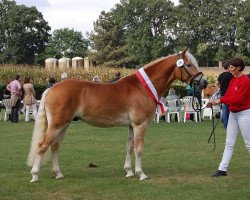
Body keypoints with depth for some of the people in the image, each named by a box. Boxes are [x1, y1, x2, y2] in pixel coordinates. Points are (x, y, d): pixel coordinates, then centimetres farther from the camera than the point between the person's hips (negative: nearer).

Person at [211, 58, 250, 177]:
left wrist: (221, 100, -20)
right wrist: (216, 101, -7)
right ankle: (222, 169, 8)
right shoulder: (233, 80, 10)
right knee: (229, 143, 7)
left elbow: (237, 99, -22)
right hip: (233, 113, 9)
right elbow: (228, 95, 8)